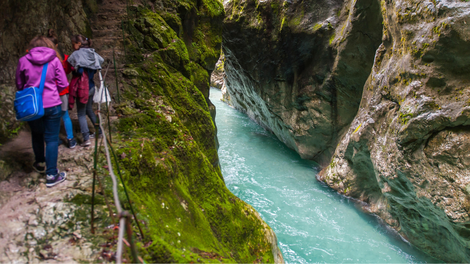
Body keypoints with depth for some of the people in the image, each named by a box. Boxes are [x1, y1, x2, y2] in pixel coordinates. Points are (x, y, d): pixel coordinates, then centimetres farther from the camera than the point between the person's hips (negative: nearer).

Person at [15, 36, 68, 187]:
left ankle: (40, 164, 42)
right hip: (52, 105, -2)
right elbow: (63, 84, -2)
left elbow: (19, 85, 8)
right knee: (52, 138, 5)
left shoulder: (23, 61, -1)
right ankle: (51, 175, 5)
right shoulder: (54, 60, -4)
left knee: (36, 135, 24)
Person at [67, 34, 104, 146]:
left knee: (81, 114, 1)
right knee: (89, 110, 23)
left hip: (82, 88, -7)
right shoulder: (92, 53, 4)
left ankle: (86, 138, -3)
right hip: (91, 86, 7)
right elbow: (101, 60, 20)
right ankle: (99, 131, 31)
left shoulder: (76, 54, -14)